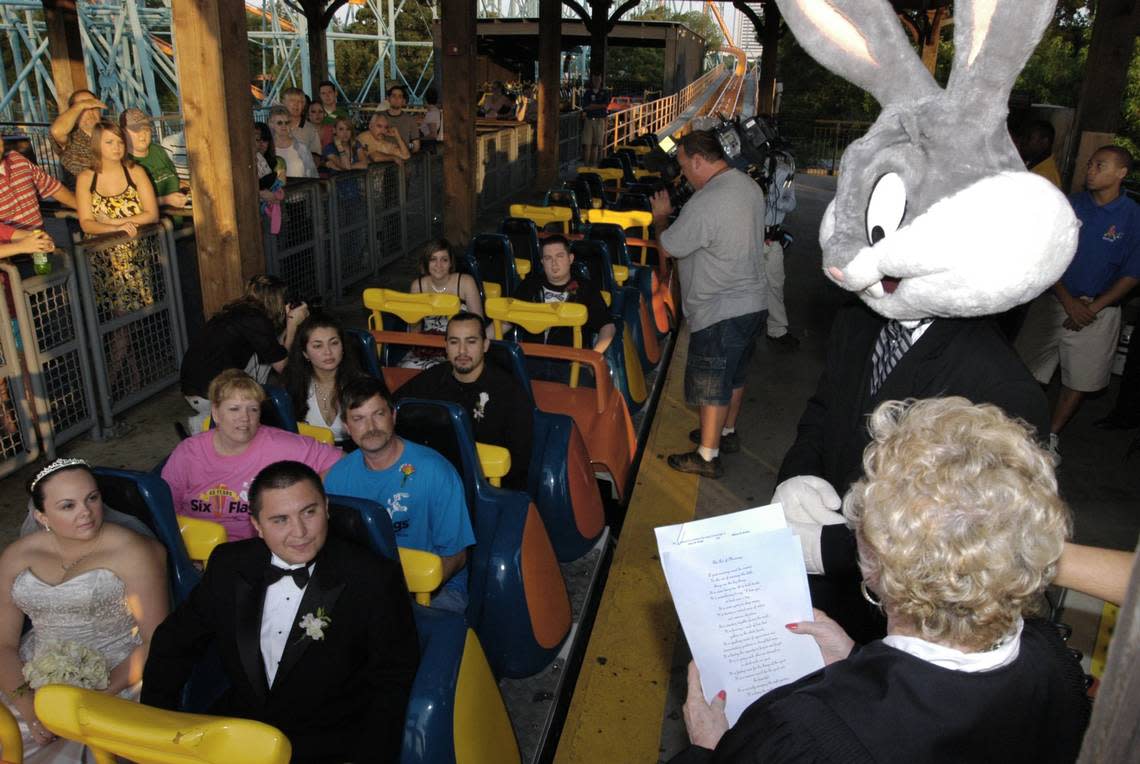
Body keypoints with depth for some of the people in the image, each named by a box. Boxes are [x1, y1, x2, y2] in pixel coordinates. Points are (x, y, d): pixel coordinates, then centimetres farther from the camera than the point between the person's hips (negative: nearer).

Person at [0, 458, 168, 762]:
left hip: (114, 679, -4)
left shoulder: (130, 552, -11)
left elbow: (156, 640, -10)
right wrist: (28, 707, -11)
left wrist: (101, 697, -18)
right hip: (35, 680, 4)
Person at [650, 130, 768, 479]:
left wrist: (661, 217, 3)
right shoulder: (749, 185, 4)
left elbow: (667, 248, -15)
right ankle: (726, 432, 40)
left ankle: (707, 456, 14)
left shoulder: (704, 204, -25)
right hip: (752, 301, 9)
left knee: (712, 384, 2)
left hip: (720, 311, -9)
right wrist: (677, 215, 11)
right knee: (734, 373, 23)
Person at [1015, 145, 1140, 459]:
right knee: (1026, 370, -1)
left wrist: (1093, 309, -13)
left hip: (1098, 310, -1)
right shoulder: (1070, 205, -1)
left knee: (1078, 379, 8)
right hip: (1054, 300, 1)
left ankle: (1052, 435, 25)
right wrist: (1068, 301, -11)